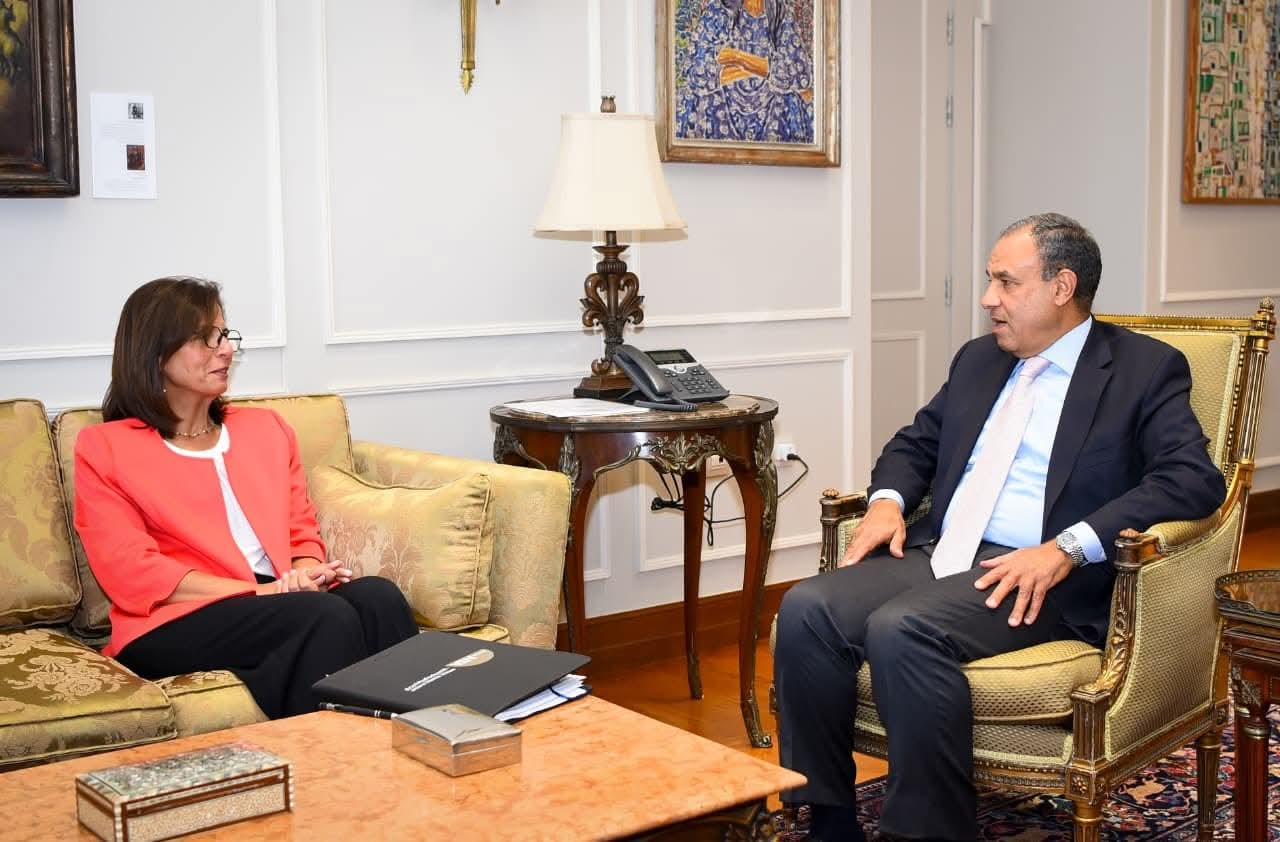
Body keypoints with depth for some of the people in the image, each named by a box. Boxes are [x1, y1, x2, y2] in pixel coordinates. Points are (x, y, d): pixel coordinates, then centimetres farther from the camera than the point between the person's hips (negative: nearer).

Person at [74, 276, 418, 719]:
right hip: (175, 625, -4)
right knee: (326, 617, -33)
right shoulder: (103, 448, 7)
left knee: (377, 595, -29)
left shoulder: (266, 427, 22)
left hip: (281, 602, 5)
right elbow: (132, 573, -4)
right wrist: (260, 591, -15)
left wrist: (305, 575, -7)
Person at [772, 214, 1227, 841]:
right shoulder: (978, 359, 22)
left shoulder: (1145, 369, 2)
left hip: (1042, 578, -6)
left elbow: (1195, 479, -11)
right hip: (936, 554, 6)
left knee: (901, 630, -33)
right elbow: (915, 441, 30)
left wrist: (1066, 547, -22)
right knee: (807, 609, -20)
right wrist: (887, 500, 5)